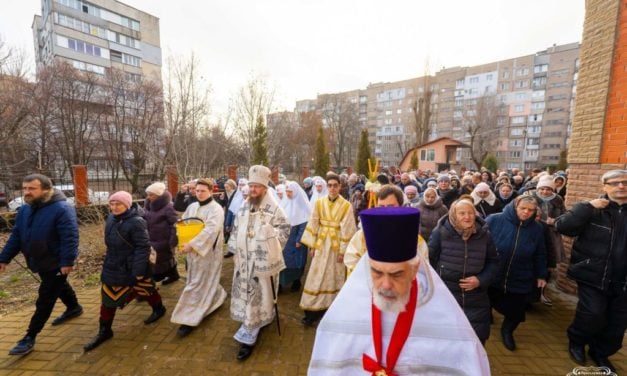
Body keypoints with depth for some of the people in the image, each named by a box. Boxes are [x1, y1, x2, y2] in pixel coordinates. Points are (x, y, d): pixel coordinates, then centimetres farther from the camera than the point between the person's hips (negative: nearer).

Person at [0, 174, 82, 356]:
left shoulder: (62, 209, -24)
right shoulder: (25, 209, 3)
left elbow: (70, 238, -27)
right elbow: (16, 236, 11)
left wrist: (67, 262, -29)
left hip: (56, 264, -8)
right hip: (39, 262, 8)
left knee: (45, 299, 2)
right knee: (59, 287, 26)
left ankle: (30, 337, 16)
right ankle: (74, 308, 47)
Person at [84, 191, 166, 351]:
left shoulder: (136, 222, -25)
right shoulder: (112, 218, 1)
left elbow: (143, 247, -25)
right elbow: (111, 242, 17)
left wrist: (139, 270, -25)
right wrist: (110, 260, 20)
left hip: (131, 268, -7)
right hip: (113, 266, 7)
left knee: (145, 290, 14)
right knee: (107, 298, 12)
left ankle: (159, 309, 41)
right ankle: (104, 331, 28)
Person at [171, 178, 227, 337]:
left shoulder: (216, 209, -16)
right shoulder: (192, 207, 7)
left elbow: (210, 231, -26)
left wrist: (191, 244, -28)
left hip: (208, 251, -7)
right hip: (193, 250, 7)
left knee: (198, 284, -2)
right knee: (205, 281, 19)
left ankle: (190, 319, 8)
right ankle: (217, 298, 42)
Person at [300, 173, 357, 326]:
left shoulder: (346, 205, -8)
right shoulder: (319, 203, -1)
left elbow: (347, 230, -8)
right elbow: (313, 225, 1)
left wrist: (343, 250, -9)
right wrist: (312, 245, -1)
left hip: (337, 245, -2)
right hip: (321, 244, 2)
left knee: (334, 278, 10)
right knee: (317, 278, 5)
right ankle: (314, 310, 16)